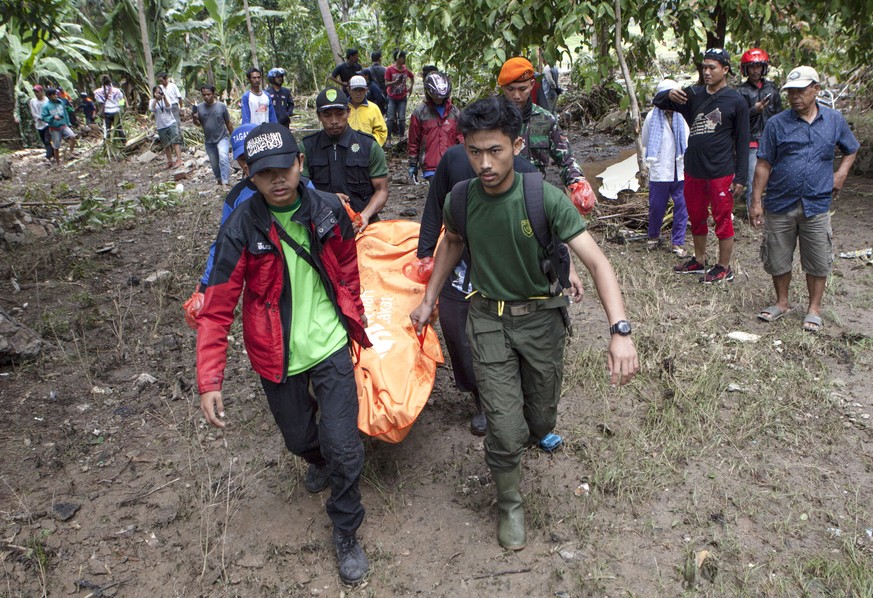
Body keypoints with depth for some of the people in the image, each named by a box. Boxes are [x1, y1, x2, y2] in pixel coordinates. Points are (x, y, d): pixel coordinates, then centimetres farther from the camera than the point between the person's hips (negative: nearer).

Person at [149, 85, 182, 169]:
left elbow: (168, 107, -13)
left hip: (171, 123, -2)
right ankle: (170, 161, 19)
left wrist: (164, 98, -21)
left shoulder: (165, 99, 4)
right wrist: (156, 99, -22)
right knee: (166, 145, 10)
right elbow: (152, 109, -16)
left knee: (175, 142, -12)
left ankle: (179, 160, -17)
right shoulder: (152, 101, 4)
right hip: (161, 127, 2)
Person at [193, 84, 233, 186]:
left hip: (222, 138, -3)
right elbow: (198, 124, 5)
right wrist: (195, 119, -17)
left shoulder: (221, 106, -8)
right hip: (209, 141, 3)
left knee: (223, 158, -26)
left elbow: (228, 123, 0)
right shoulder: (199, 107, -2)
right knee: (214, 163, 14)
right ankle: (219, 180, 36)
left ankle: (226, 182, -26)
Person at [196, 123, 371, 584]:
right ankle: (319, 461, 59)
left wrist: (354, 319, 18)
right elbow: (217, 308, -16)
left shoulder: (328, 210, -9)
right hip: (278, 357, 0)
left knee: (343, 446, -2)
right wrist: (209, 380, -21)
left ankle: (346, 533, 23)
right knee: (299, 436, 21)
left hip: (331, 345, 1)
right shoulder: (241, 229, -17)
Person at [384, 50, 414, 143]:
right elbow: (386, 83, -10)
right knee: (391, 118, -5)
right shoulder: (390, 69, -8)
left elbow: (412, 77, 21)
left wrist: (410, 87, 7)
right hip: (392, 98, -2)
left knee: (402, 118, -1)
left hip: (402, 98, 2)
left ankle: (402, 137, 10)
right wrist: (396, 82, -26)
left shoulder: (406, 70, 2)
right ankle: (388, 139, 1)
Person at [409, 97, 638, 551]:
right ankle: (509, 504, 24)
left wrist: (620, 330, -38)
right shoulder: (460, 199, -10)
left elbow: (596, 261, -25)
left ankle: (518, 441, 53)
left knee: (540, 421, 15)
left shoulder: (545, 198, -20)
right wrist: (428, 300, 15)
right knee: (506, 430, -5)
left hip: (540, 318, 0)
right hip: (488, 321, 1)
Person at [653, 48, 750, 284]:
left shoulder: (736, 101, -5)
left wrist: (741, 177, -9)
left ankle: (724, 268, 14)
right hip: (693, 171, 5)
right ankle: (699, 261, 33)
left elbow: (742, 141, -4)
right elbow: (657, 101, 10)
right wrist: (669, 94, -15)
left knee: (723, 220, 3)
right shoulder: (694, 95, 7)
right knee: (696, 218, 17)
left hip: (721, 173, -5)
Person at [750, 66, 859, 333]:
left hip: (816, 205, 1)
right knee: (778, 259, 9)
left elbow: (851, 149, 21)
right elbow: (764, 165, -2)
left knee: (818, 261, 6)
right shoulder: (776, 124, -2)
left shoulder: (834, 120, 5)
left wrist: (841, 173, 3)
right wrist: (756, 202, -5)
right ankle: (782, 303, 30)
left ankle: (814, 308, 23)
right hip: (780, 204, 0)